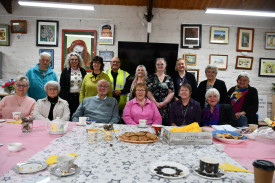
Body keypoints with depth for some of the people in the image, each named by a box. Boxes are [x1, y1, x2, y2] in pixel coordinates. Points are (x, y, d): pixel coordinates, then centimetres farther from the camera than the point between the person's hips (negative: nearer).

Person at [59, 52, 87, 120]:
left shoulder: (83, 71, 9)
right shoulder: (65, 71, 6)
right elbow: (61, 86, 4)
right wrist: (62, 98, -4)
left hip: (80, 97, 1)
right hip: (69, 97, -1)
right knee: (68, 117, 1)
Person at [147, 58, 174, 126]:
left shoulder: (169, 78, 11)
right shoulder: (151, 77, 7)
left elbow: (171, 93, 4)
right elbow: (148, 91, -1)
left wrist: (164, 102, -10)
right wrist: (156, 103, -10)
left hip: (165, 106, 1)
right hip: (153, 105, -1)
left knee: (165, 124, -2)